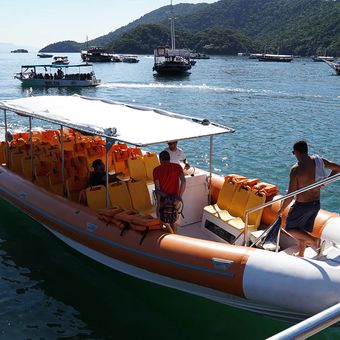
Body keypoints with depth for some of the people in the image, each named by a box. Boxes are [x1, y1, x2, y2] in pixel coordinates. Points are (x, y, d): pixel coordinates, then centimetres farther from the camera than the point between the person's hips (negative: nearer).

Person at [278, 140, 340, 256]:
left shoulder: (296, 169, -23)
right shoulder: (319, 161, -5)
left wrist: (281, 209, -6)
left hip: (302, 205, -7)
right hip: (316, 204, 7)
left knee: (290, 229, 12)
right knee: (301, 230, 24)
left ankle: (314, 241, -7)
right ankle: (301, 254, 37)